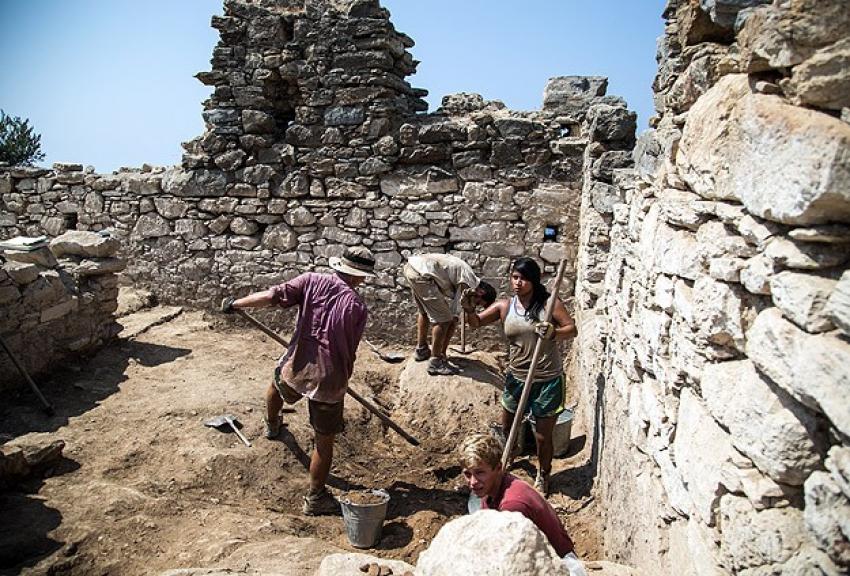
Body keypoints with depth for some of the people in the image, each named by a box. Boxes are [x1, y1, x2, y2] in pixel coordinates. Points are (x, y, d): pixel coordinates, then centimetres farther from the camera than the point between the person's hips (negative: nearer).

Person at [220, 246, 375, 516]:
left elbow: (273, 295, -12)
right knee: (324, 442, 12)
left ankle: (271, 425, 69)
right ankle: (315, 499, 24)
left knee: (276, 385, 40)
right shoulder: (357, 305, -8)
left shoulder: (311, 281, -4)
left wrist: (235, 303, 1)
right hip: (329, 380, -4)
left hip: (295, 369, 4)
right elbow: (350, 351, -3)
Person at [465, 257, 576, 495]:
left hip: (547, 380, -3)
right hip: (516, 377, 4)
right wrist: (467, 308, -26)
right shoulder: (504, 306, -3)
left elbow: (572, 329, -9)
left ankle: (543, 476, 36)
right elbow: (475, 322, -4)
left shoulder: (549, 303, -11)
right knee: (507, 427, 22)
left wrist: (554, 333, -30)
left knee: (542, 435, 9)